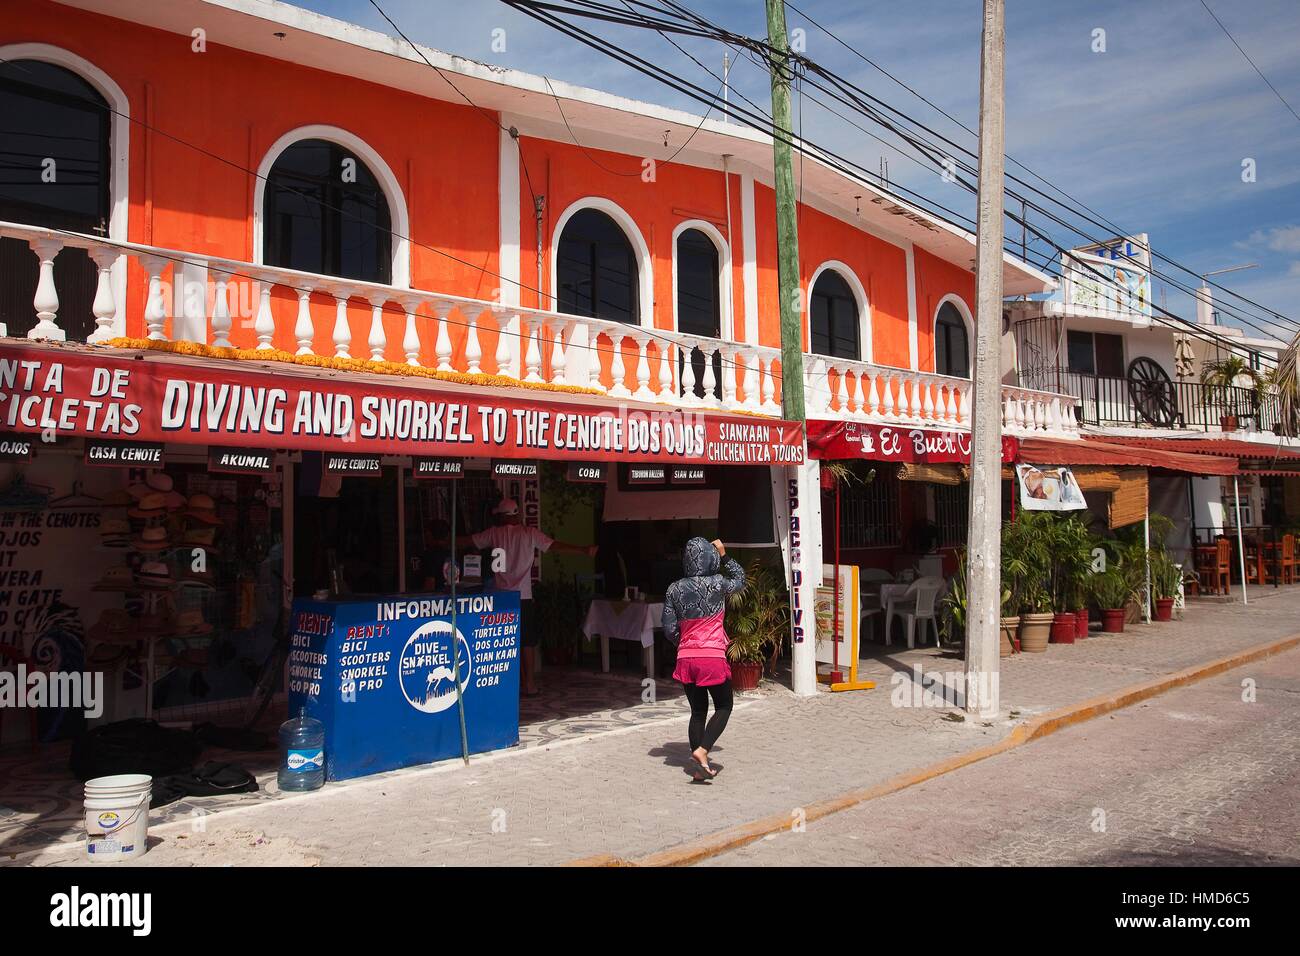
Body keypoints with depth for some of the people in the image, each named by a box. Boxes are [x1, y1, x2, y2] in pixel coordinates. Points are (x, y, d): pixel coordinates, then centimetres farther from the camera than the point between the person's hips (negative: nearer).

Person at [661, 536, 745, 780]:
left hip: (686, 659, 4)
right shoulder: (717, 584, -8)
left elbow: (669, 628, 3)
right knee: (724, 707, 12)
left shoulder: (675, 589, 0)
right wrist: (724, 555, 18)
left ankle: (699, 766, 17)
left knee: (698, 711, 15)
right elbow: (740, 579, 14)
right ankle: (702, 750, -8)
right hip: (713, 658, -4)